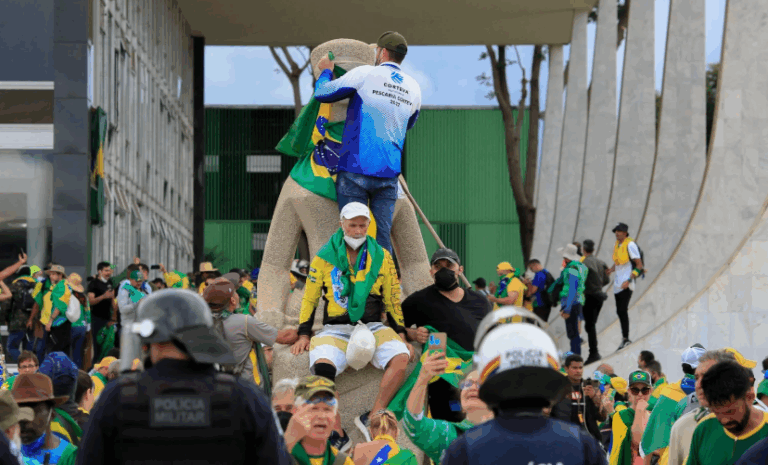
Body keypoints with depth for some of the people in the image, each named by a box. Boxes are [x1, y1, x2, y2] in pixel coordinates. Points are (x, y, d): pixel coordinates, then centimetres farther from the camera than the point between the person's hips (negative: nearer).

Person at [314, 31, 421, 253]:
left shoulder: (365, 75, -5)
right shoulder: (413, 88, 10)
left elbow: (322, 93, 0)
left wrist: (326, 71, 19)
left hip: (356, 169, -4)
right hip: (389, 172, 4)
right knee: (383, 235, 5)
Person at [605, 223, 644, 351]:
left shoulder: (630, 245, -12)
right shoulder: (616, 245, 14)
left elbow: (639, 265, -13)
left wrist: (629, 280, -21)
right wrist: (610, 270, 5)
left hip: (626, 285, -9)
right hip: (617, 284, 9)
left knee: (623, 311, -12)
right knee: (620, 311, 10)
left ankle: (626, 339, -8)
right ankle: (624, 339, 17)